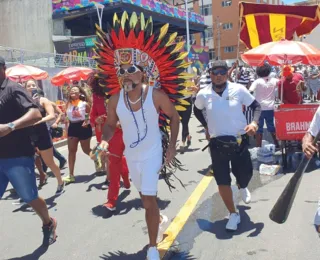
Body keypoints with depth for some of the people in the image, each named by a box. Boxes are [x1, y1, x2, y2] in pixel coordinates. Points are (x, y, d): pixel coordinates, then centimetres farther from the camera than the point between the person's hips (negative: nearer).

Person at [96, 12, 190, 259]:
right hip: (130, 156, 5)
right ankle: (159, 218, 54)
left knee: (149, 200, -9)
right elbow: (111, 125, 5)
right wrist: (105, 141, -16)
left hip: (152, 154, -4)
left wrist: (172, 147, -7)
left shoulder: (156, 95, -17)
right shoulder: (115, 99, -8)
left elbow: (175, 117, -4)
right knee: (146, 196, 23)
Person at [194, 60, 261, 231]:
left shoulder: (239, 90, -9)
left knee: (246, 175, 14)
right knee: (222, 183, 3)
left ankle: (242, 187, 54)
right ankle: (233, 214, 25)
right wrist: (205, 126, 5)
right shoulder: (203, 94, -5)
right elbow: (197, 110, 16)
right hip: (217, 144, 0)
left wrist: (254, 123, -17)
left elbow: (256, 106, 2)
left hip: (239, 141, 0)